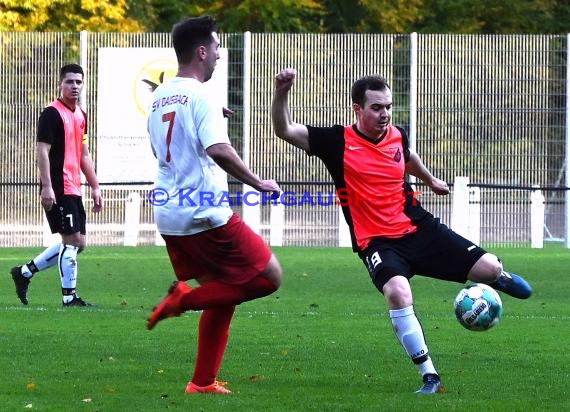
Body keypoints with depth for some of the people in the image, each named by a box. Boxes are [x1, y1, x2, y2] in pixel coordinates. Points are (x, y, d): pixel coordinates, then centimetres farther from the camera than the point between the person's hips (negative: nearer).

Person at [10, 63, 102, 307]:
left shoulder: (80, 115, 17)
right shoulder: (52, 114, -9)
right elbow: (42, 152, -14)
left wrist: (95, 187, 20)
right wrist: (47, 187, -21)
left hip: (74, 190, 9)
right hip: (58, 190, -9)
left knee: (77, 244, 10)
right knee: (72, 241, -8)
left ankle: (25, 272, 19)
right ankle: (70, 297, -2)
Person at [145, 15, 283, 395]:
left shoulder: (159, 97, 13)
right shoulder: (201, 96, -12)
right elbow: (218, 150, -26)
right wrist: (257, 183, -17)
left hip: (169, 217, 9)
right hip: (206, 216, -9)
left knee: (221, 295, 18)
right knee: (269, 276, -1)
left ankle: (204, 381, 12)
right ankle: (186, 298, -10)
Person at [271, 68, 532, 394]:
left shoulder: (397, 136, 3)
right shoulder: (338, 142, -10)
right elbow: (284, 130, -13)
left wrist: (430, 179, 47)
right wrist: (281, 93, -30)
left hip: (420, 229, 4)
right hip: (378, 242, -4)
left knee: (488, 268, -3)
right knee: (398, 293, -34)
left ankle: (499, 277, 41)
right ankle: (430, 376, -21)